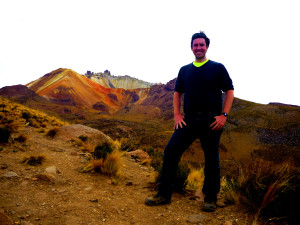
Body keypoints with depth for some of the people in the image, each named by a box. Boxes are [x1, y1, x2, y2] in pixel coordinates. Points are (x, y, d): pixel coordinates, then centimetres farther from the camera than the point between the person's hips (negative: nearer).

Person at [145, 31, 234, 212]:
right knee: (171, 151, -6)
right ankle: (164, 194, 4)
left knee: (211, 159, 3)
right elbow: (177, 93, 19)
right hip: (189, 120, 3)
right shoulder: (184, 70, 16)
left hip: (211, 120, -3)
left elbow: (229, 92, 4)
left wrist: (224, 115, -8)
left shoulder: (218, 68, 7)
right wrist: (177, 115, 6)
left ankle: (211, 199, 18)